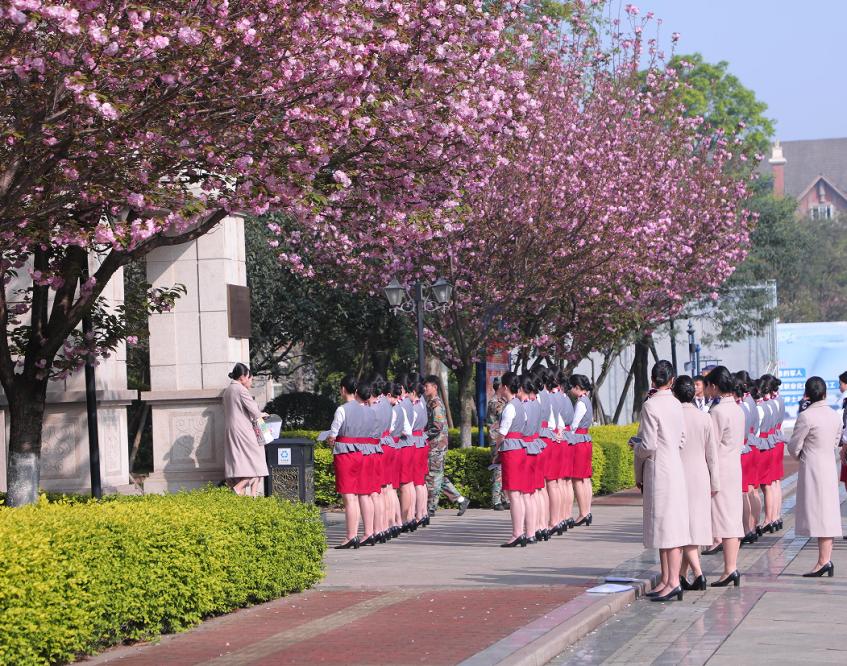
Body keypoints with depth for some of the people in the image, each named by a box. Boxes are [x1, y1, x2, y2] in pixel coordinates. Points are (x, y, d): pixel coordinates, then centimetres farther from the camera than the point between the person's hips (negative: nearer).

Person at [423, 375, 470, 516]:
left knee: (433, 476, -3)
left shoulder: (435, 404, -14)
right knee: (438, 477, 12)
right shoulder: (432, 402, 16)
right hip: (435, 445, 10)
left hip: (436, 445, -10)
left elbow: (438, 427, -22)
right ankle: (460, 500, 14)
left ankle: (431, 508, 2)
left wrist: (424, 435, -15)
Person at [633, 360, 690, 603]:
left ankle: (673, 582, -7)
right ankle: (665, 580, 17)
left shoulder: (650, 405, -14)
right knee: (666, 527, 12)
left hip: (658, 470, -8)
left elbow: (649, 446, -17)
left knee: (666, 526, -7)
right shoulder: (676, 404, 9)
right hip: (675, 466, 8)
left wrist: (636, 447, 6)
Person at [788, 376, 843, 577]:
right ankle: (826, 559, 11)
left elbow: (794, 447, -8)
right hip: (830, 467, 7)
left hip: (812, 469, -7)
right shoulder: (835, 416, 7)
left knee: (818, 514, -6)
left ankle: (824, 560, -10)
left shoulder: (806, 417, -14)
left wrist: (800, 456, 14)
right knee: (828, 514, 9)